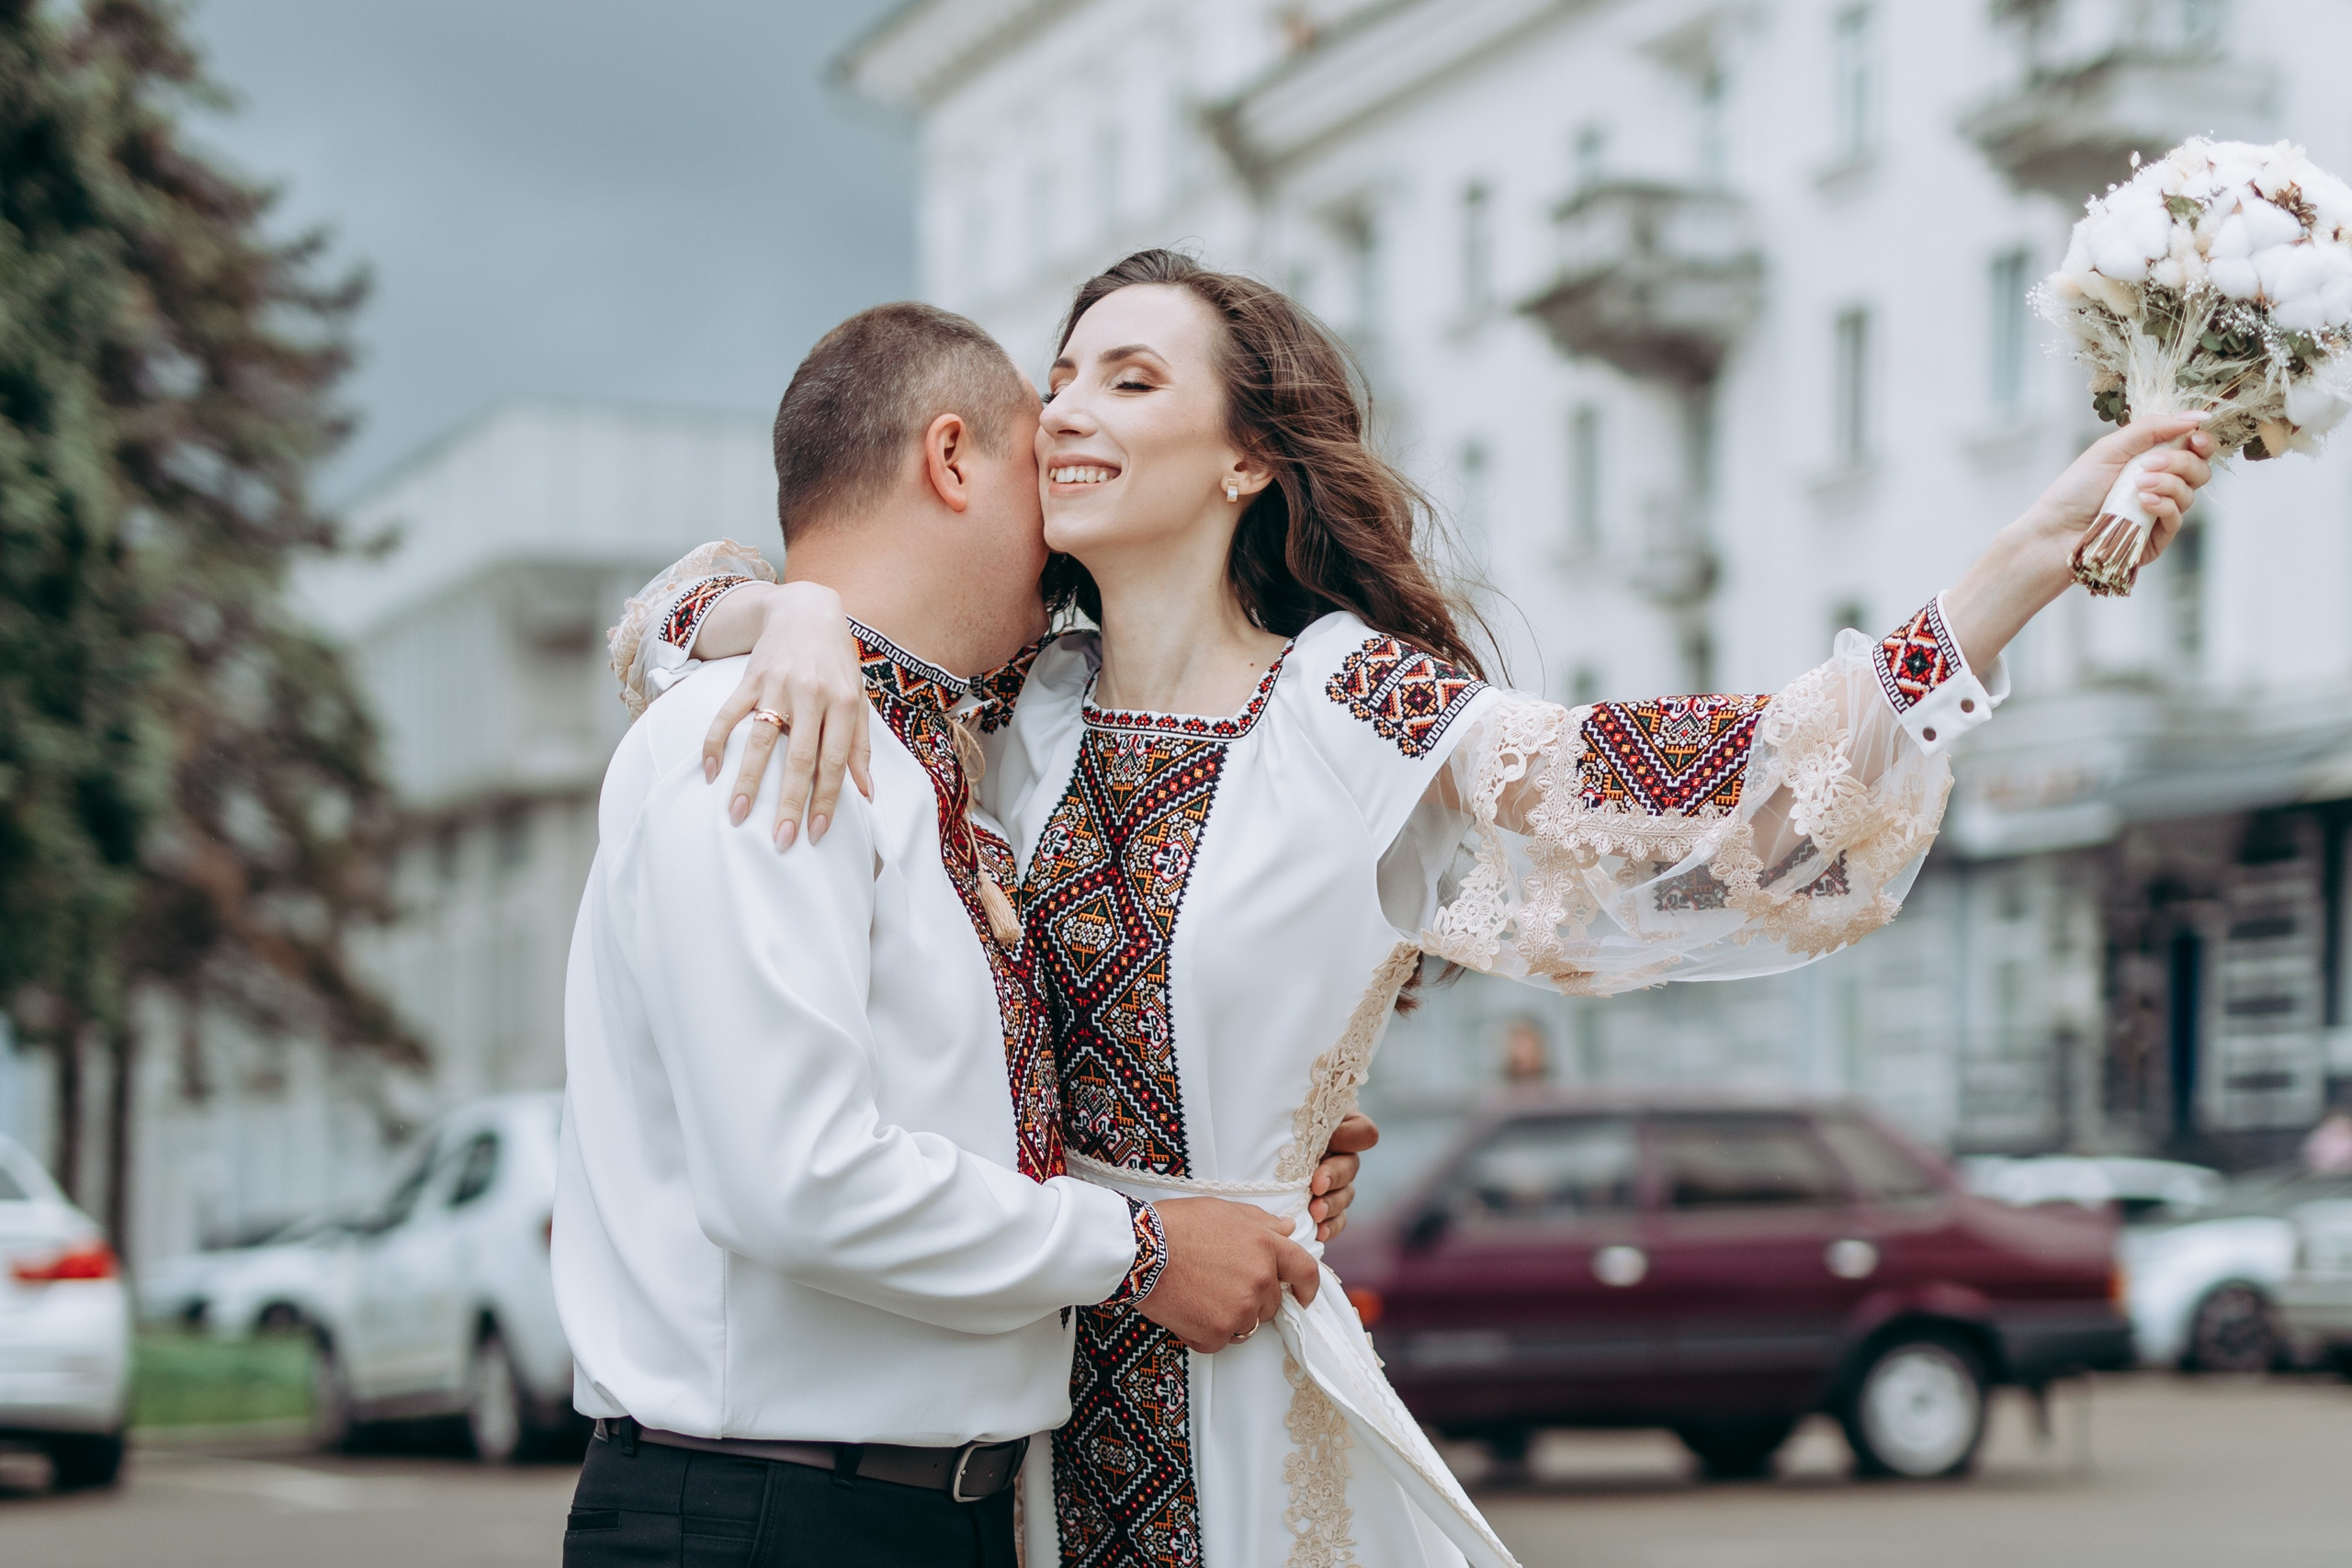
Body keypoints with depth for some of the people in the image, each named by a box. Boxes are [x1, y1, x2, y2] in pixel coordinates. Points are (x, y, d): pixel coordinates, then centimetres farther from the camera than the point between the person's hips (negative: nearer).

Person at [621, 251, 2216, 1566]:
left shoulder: (1374, 722, -7)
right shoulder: (1017, 707, 5)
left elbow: (1743, 790, -16)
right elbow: (664, 635, 11)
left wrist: (2043, 549, -23)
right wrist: (798, 609, -13)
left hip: (1235, 1387, -3)